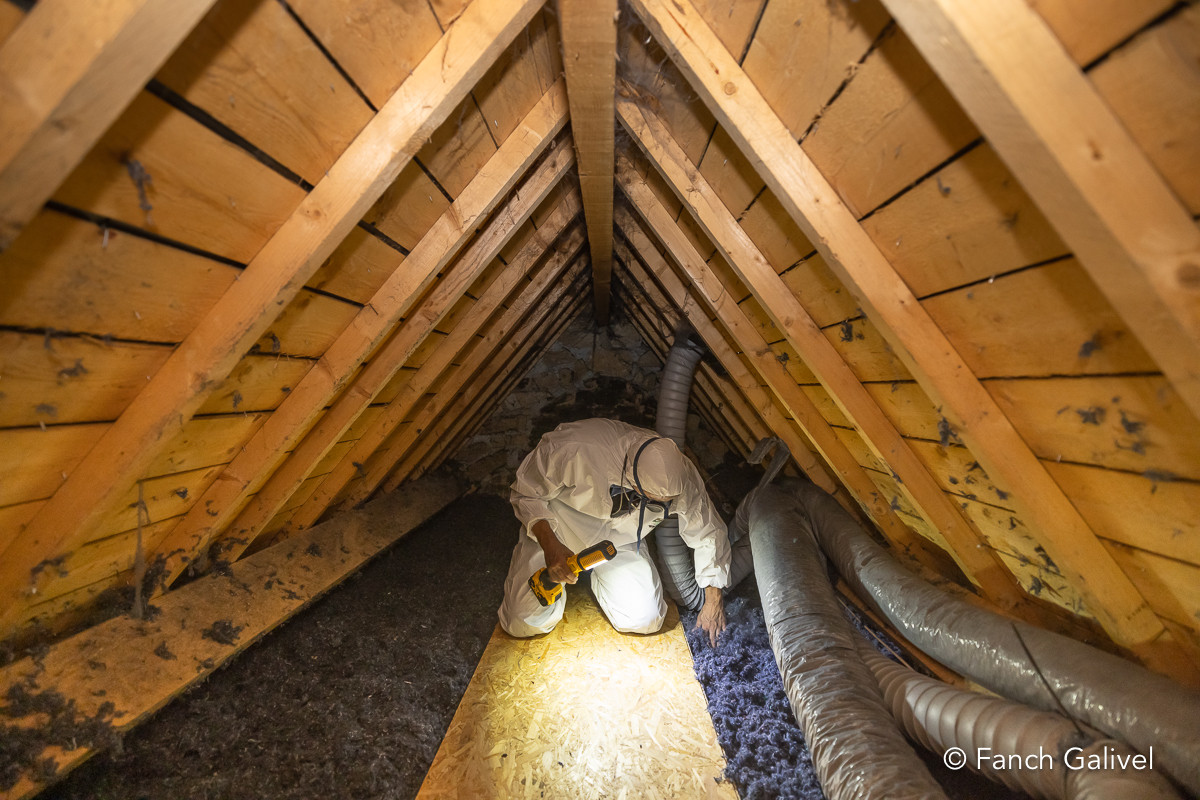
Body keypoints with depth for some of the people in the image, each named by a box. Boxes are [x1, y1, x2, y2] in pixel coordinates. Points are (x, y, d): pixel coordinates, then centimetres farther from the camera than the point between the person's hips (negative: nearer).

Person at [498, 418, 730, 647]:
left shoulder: (681, 478, -27)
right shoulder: (573, 450, -40)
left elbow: (708, 534, -7)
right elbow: (526, 492, -20)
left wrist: (714, 601, 2)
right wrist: (549, 545, -32)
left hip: (620, 540, 3)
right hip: (555, 526, -2)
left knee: (645, 620, -7)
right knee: (523, 625, -6)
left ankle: (596, 576, 21)